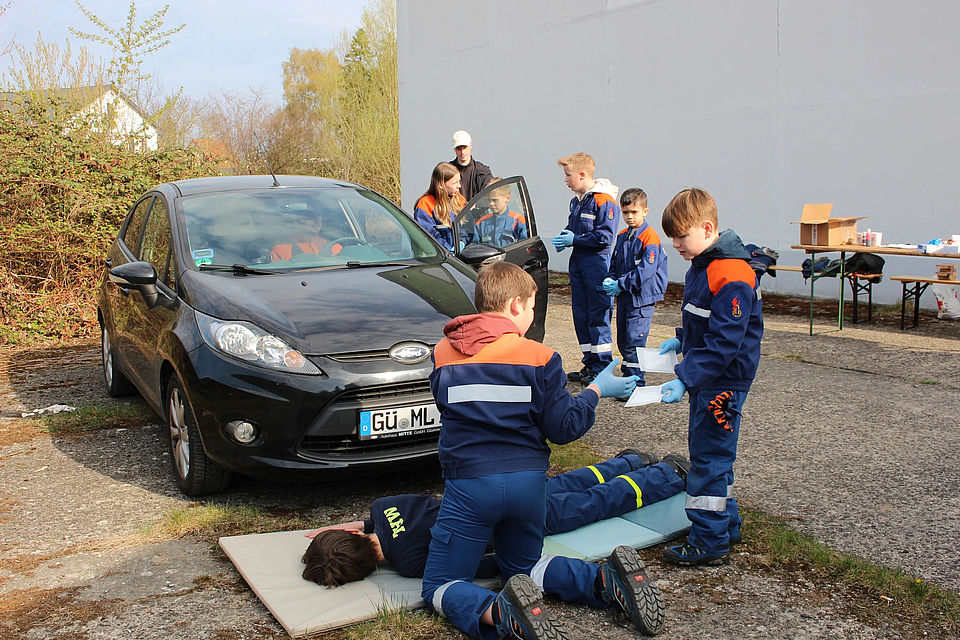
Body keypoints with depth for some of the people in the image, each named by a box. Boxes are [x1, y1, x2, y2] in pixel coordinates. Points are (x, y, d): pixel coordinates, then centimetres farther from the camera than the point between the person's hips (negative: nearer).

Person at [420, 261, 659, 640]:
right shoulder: (540, 357, -3)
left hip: (469, 484, -2)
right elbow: (564, 429, -2)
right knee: (521, 565, 26)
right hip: (529, 481, 2)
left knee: (439, 587, 8)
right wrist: (597, 390, 13)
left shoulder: (443, 353, 4)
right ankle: (608, 579, -1)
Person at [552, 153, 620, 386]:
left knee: (598, 316, -5)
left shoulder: (604, 201, -12)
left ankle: (602, 367, 2)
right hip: (577, 262, 9)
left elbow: (605, 237, -17)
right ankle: (590, 364, 20)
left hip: (597, 263, -9)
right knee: (580, 314, 11)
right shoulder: (576, 201, 16)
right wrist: (564, 238, 6)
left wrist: (575, 239, -15)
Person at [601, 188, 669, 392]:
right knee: (623, 341, 14)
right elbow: (614, 264, 20)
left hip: (641, 297, -8)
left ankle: (636, 382, -2)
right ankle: (628, 375, 27)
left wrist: (621, 284, -19)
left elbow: (646, 270, -20)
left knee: (634, 341, -9)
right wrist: (610, 280, -1)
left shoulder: (649, 236, -12)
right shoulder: (622, 236, 12)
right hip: (624, 297, 8)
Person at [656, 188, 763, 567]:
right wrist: (682, 340, 13)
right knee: (710, 453, 19)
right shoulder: (702, 264, 8)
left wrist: (685, 380, -30)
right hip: (705, 379, 10)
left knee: (710, 457, -3)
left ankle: (710, 543, 7)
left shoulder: (732, 277, -24)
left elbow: (724, 343, -28)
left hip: (723, 382, -10)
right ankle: (725, 525, 34)